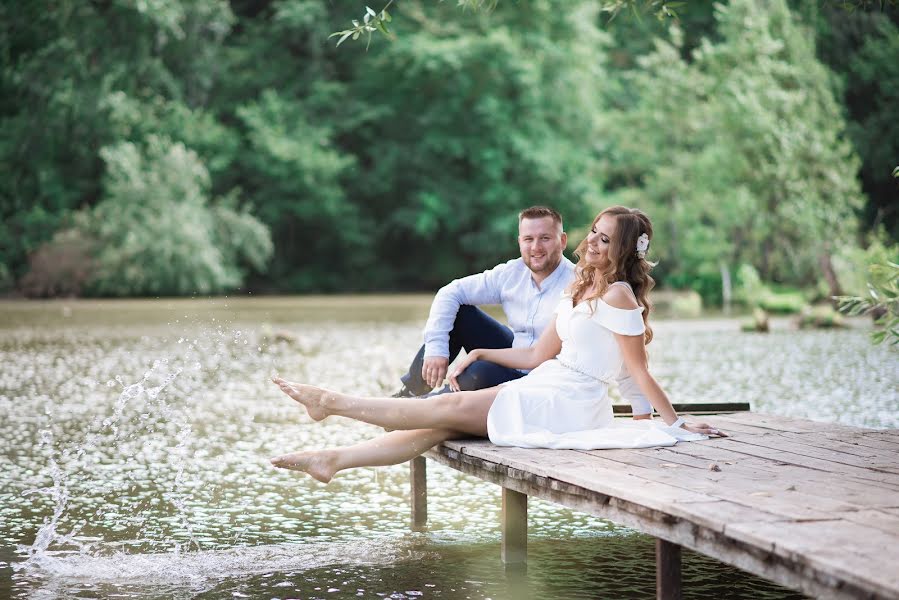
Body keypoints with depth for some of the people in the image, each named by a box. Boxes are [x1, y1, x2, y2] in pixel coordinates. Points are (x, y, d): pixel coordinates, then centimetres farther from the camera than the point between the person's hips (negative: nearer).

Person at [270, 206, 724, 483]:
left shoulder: (618, 296, -11)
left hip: (569, 403, -8)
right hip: (547, 389, 8)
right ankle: (333, 460, -7)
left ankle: (332, 403, -6)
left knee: (447, 408, -9)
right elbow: (540, 356, 17)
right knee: (439, 428, -4)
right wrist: (480, 355, 16)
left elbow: (639, 370, -10)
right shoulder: (580, 290, 16)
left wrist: (675, 423, -11)